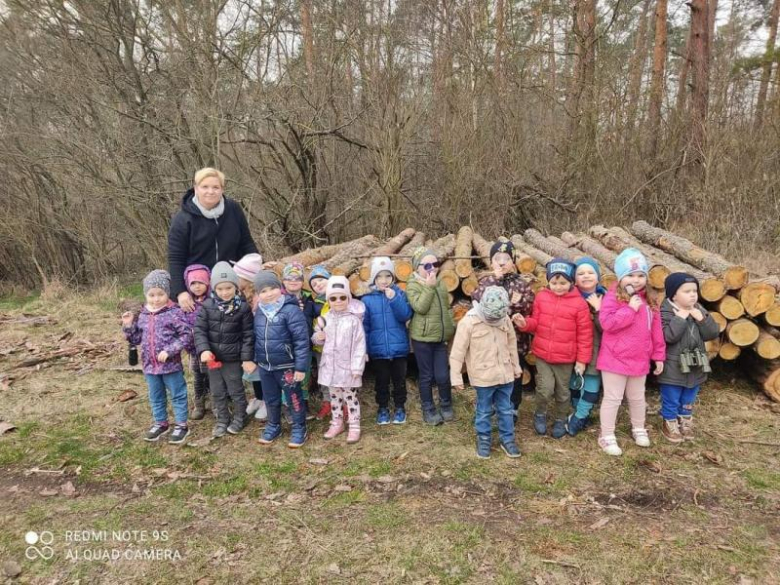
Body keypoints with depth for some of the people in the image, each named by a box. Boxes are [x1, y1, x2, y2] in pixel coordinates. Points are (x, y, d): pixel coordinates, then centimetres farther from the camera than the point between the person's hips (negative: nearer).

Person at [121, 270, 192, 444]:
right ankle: (160, 423, 36)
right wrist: (128, 326, -2)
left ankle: (181, 425, 20)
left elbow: (186, 336, -16)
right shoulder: (143, 315, 6)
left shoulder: (174, 313, -13)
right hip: (150, 365, 6)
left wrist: (169, 351, -21)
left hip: (171, 364, -6)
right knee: (156, 397, 19)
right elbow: (136, 339, 15)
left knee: (177, 395, 8)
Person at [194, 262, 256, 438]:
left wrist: (247, 358, -10)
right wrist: (203, 349, -20)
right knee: (217, 392, 15)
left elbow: (248, 335, -8)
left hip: (234, 359, -3)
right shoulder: (207, 306, -6)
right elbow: (199, 329, -5)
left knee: (236, 390, 11)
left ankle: (239, 418, 33)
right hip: (213, 358, 3)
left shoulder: (243, 307, -11)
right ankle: (222, 420, 33)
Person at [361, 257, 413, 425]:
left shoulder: (399, 294, -3)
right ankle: (383, 408, 31)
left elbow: (406, 315, -14)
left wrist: (394, 298, -25)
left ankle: (400, 407, 31)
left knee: (399, 380, 13)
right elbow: (364, 326, -2)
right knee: (381, 381, 14)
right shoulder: (367, 299, -4)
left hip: (399, 348, 0)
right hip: (378, 349, 0)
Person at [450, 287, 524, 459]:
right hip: (483, 376, -4)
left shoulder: (505, 319, -3)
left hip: (505, 374, 4)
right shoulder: (469, 322, -18)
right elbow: (458, 351, -13)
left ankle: (507, 439, 33)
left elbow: (512, 343, 12)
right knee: (484, 411, 12)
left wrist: (516, 366, 18)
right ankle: (483, 440, 31)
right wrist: (456, 376, -10)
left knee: (506, 409, 16)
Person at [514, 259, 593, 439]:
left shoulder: (579, 303, -12)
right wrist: (525, 324, -17)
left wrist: (582, 359, -5)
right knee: (545, 388, -8)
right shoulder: (541, 297, -4)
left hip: (565, 358, -1)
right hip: (542, 354, 1)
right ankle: (540, 414, 21)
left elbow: (585, 334, -6)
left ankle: (561, 420, 38)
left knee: (562, 391, 15)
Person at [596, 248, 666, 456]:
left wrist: (659, 355, 9)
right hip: (615, 359, -6)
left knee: (637, 397, 23)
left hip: (640, 360, 6)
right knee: (612, 398, 3)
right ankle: (607, 437, 15)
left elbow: (656, 330, 9)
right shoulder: (612, 297, -14)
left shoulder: (649, 300, 5)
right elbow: (606, 323, -26)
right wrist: (630, 309, -26)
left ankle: (638, 429, 44)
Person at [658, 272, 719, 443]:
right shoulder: (666, 312, -16)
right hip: (673, 368, -6)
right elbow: (668, 336, -28)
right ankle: (669, 424, 27)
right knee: (671, 400, 9)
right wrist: (681, 317, -26)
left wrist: (702, 318, -16)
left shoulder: (699, 311, 3)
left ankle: (685, 422, 39)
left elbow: (712, 334, -2)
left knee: (688, 400, 21)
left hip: (695, 366, 6)